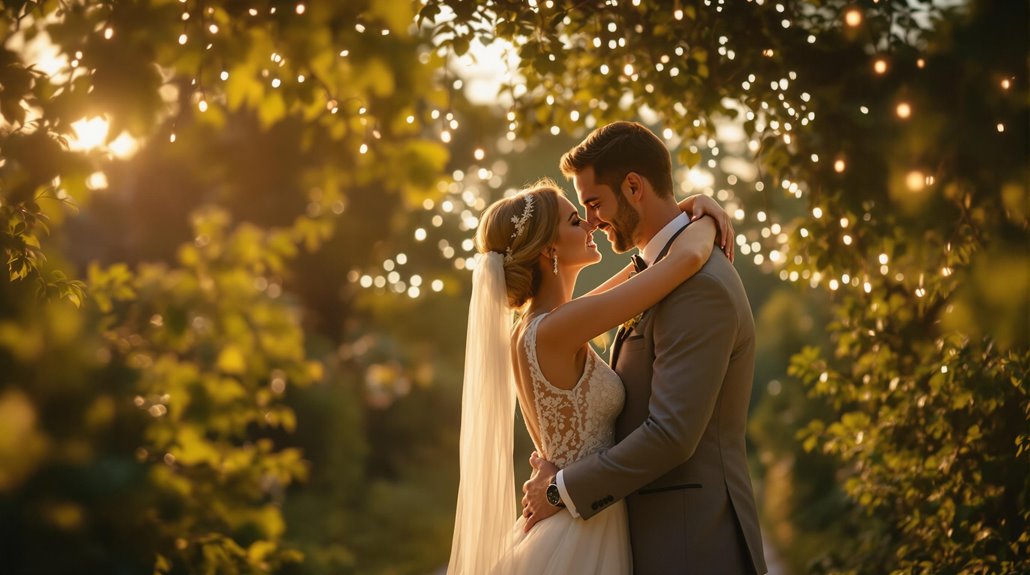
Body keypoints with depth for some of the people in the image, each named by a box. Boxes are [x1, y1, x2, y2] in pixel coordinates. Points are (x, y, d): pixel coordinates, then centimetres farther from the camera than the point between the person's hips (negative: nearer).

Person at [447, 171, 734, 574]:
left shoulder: (529, 331, 6)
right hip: (580, 542, -9)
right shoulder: (555, 330, -20)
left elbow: (644, 268, 19)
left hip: (570, 530, 9)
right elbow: (687, 257, -22)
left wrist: (685, 207, 6)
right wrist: (707, 223, -1)